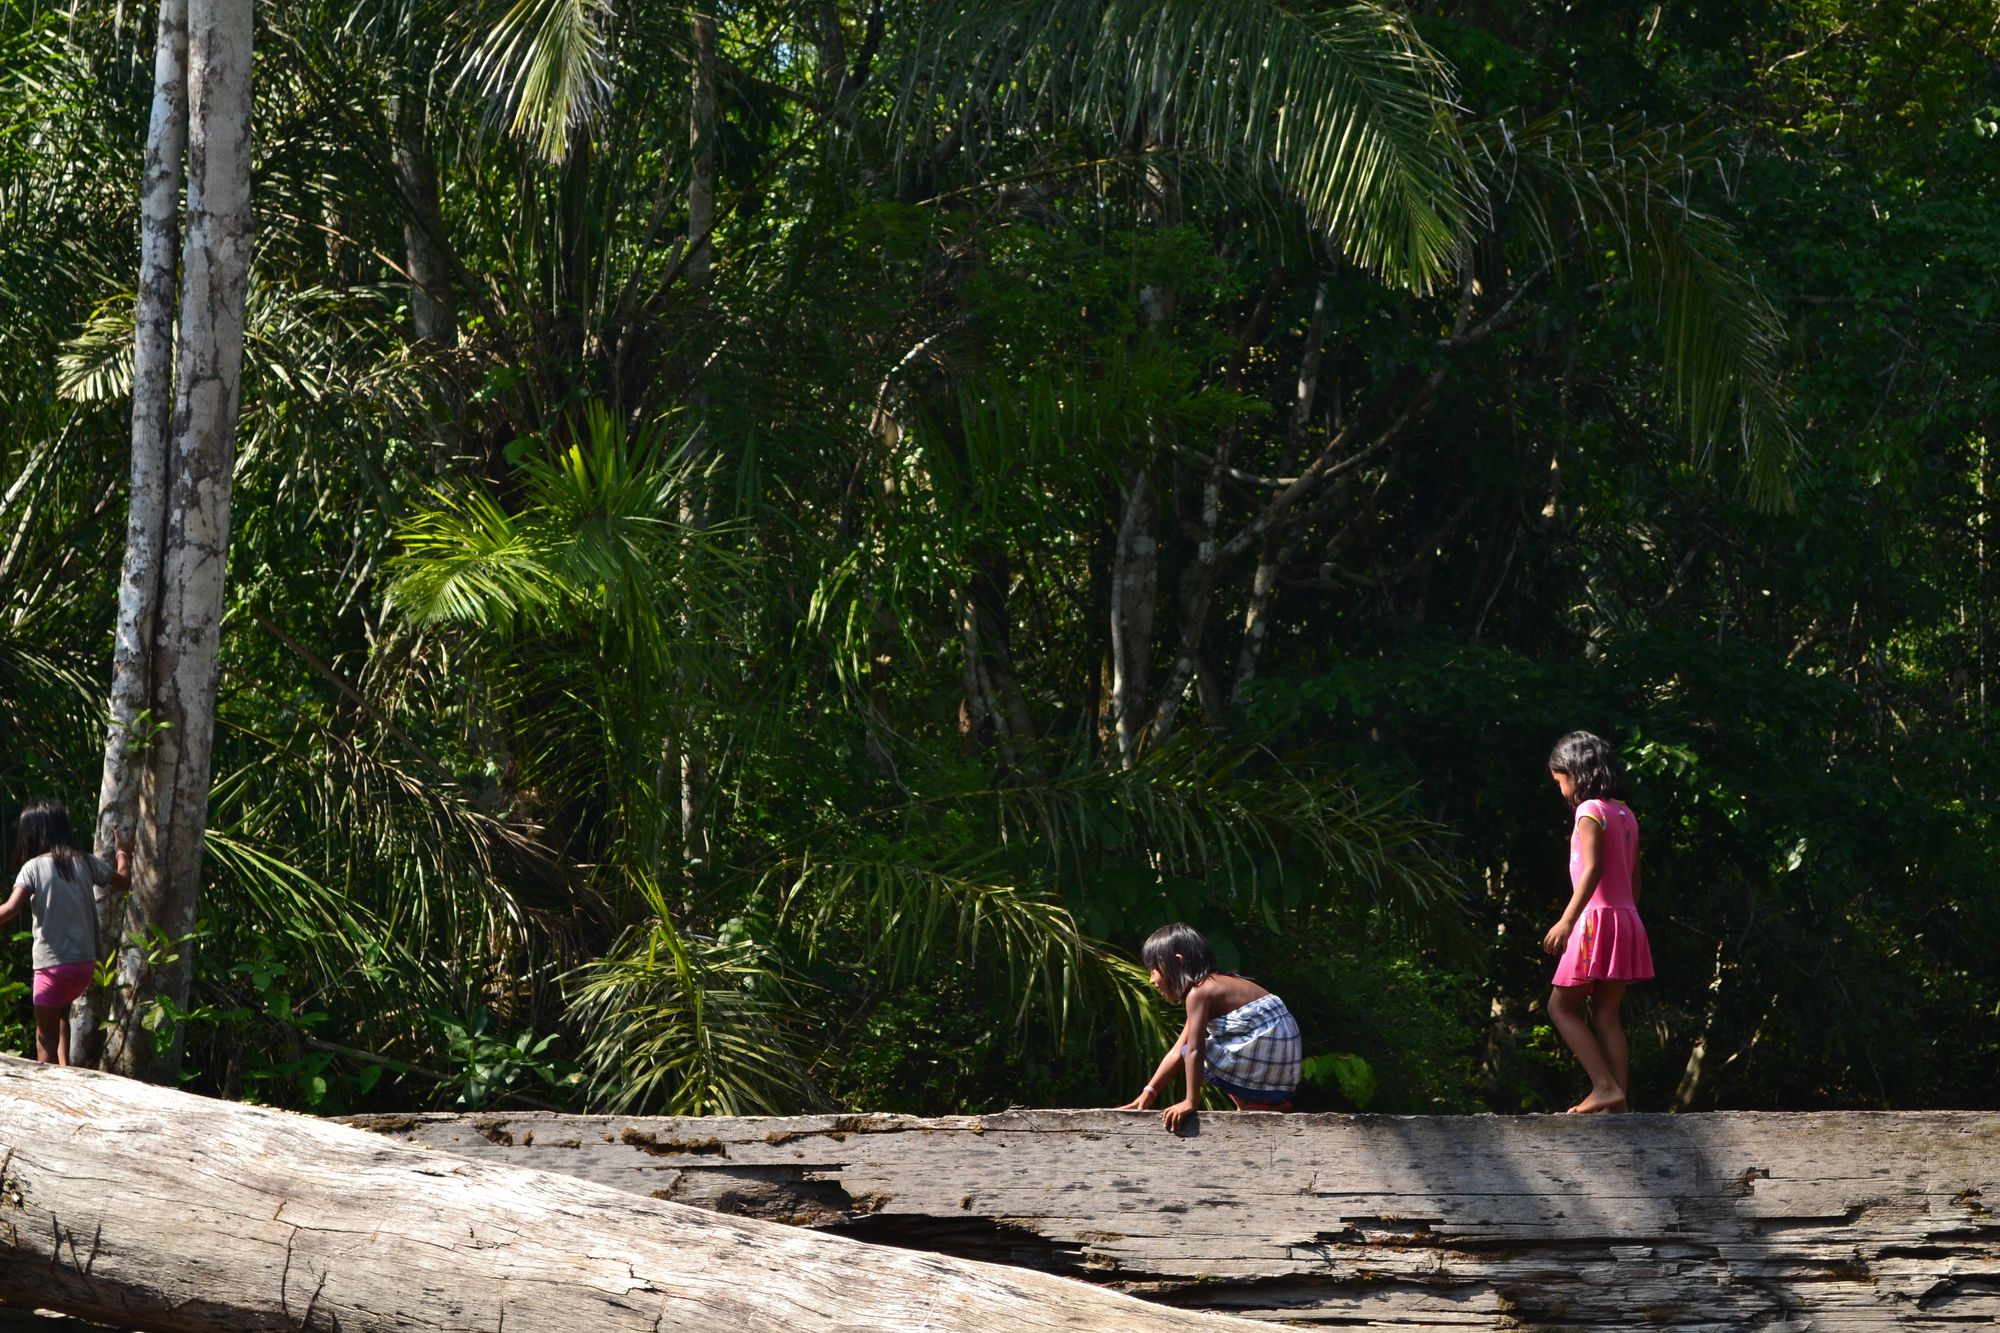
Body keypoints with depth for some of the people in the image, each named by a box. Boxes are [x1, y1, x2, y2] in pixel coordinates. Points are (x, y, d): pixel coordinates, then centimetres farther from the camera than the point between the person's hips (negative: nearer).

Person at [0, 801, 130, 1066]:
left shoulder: (33, 867, -8)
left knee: (46, 1034, 5)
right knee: (59, 1012, 31)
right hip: (85, 962, 5)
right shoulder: (85, 862, 4)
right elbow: (123, 883, 19)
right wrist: (124, 854, 37)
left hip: (53, 964, -5)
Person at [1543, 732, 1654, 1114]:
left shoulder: (1590, 811, -10)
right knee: (1606, 1015, 8)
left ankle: (1605, 1086, -11)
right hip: (1627, 919, 8)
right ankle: (1619, 1100, 2)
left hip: (1597, 918, -8)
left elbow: (1592, 869, -20)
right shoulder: (1626, 814, 15)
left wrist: (1567, 921, -23)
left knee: (1561, 1006, 0)